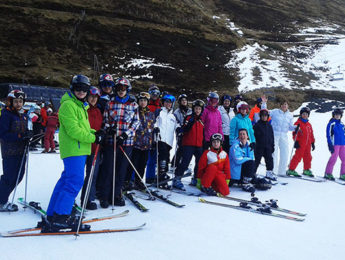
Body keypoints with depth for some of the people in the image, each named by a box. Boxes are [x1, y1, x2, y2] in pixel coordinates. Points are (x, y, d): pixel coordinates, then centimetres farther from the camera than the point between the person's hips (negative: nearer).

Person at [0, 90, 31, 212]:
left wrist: (28, 135, -1)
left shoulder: (23, 116, 15)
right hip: (10, 152, -8)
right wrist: (21, 135, -24)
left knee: (19, 176, 12)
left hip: (21, 151, 8)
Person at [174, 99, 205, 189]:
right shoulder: (189, 118, -1)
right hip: (188, 144, -5)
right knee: (185, 162, -11)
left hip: (199, 145, 5)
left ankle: (195, 179, 23)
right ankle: (177, 180, -6)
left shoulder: (202, 120, 14)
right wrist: (191, 122, -25)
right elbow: (184, 130, -13)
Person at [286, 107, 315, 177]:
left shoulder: (309, 125, 16)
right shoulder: (298, 123, -3)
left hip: (308, 144, 7)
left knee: (308, 157, 12)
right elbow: (295, 133, -8)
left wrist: (313, 143, 18)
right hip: (300, 144, -7)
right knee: (298, 156, -9)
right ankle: (291, 170, -4)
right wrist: (296, 141, -14)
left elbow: (311, 134, 21)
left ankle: (306, 170, 26)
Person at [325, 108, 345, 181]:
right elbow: (328, 134, -7)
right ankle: (328, 173, 0)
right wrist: (330, 145, -13)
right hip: (335, 144, -6)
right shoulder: (331, 123, -3)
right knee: (334, 158, -9)